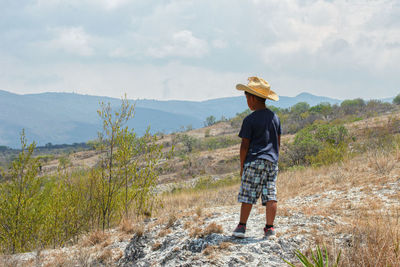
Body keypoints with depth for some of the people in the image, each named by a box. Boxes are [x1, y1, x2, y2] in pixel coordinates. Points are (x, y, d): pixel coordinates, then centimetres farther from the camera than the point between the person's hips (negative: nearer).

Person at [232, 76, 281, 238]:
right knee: (270, 196, 3)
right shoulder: (275, 117, 10)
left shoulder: (250, 120, -8)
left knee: (248, 195, 0)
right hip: (272, 161, 6)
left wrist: (242, 165, 1)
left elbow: (245, 145, -8)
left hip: (254, 161, -5)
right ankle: (269, 228, 3)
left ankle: (242, 226, 4)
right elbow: (278, 142, 15)